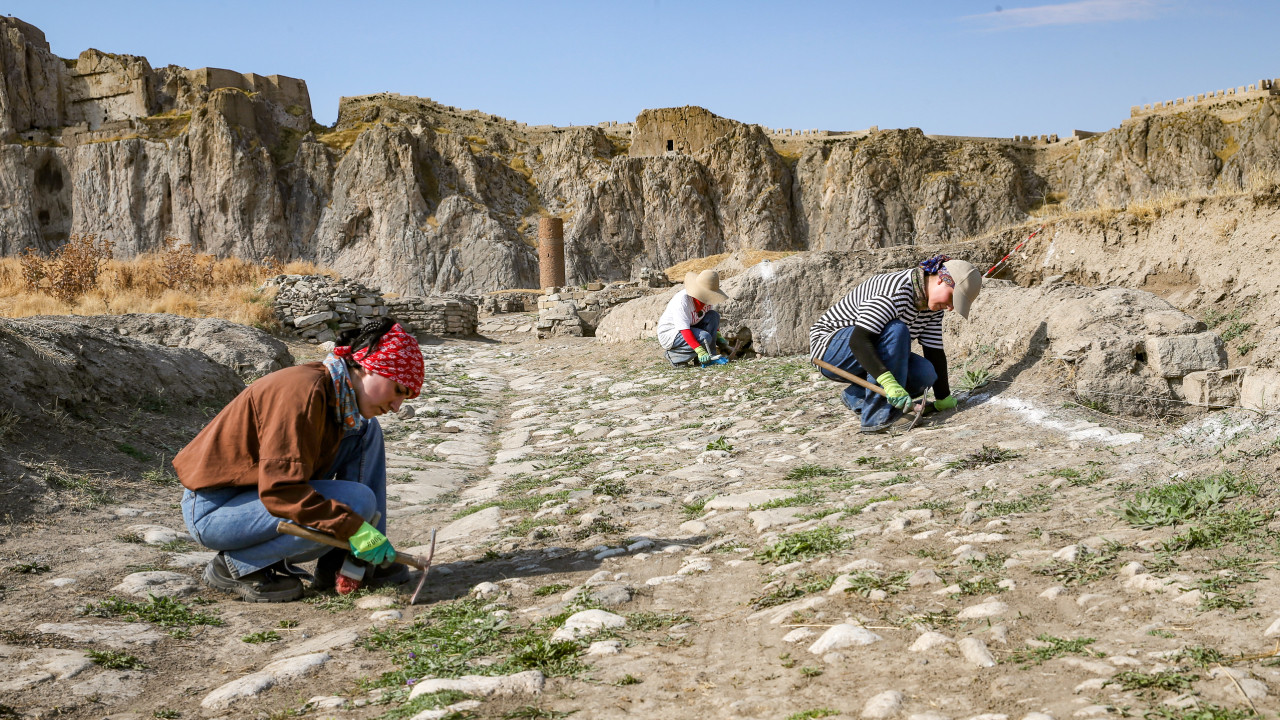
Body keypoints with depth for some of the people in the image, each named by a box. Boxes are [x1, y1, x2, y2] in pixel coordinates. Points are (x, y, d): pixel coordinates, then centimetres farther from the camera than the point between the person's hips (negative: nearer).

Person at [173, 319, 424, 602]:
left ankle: (344, 562, 2)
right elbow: (279, 489, -31)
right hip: (214, 511, -10)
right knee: (357, 502, -24)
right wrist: (352, 527, -30)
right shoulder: (304, 390, -25)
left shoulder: (338, 395, 5)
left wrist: (369, 537, 3)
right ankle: (240, 565, -8)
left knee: (366, 431, 3)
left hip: (259, 491, 10)